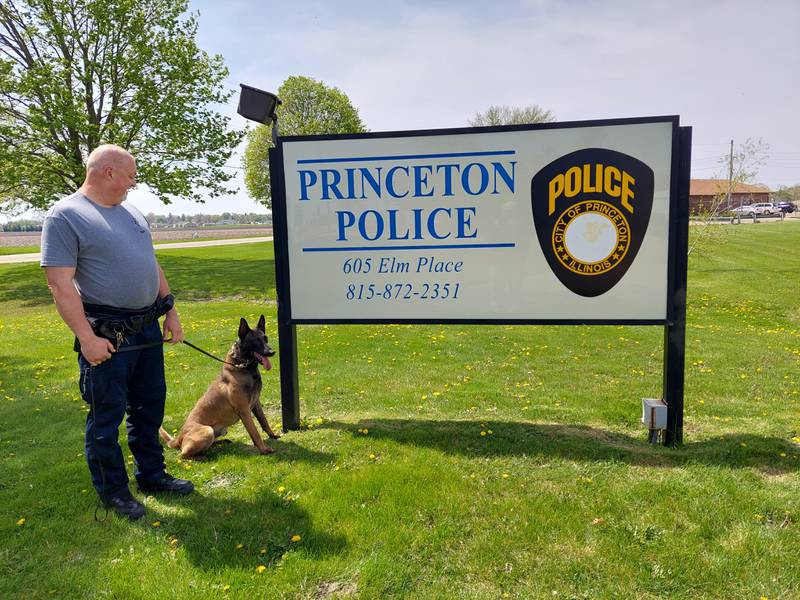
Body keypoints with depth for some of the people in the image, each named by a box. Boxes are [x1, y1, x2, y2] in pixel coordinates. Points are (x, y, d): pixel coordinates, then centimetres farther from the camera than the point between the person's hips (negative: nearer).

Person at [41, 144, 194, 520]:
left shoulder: (130, 213, 13)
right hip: (107, 335, -8)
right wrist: (87, 338, -20)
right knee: (107, 415, 6)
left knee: (150, 406, 17)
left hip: (148, 328, 8)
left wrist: (171, 311, 13)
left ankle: (151, 475, 34)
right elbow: (59, 283, -16)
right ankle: (113, 491, 23)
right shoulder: (65, 216, -11)